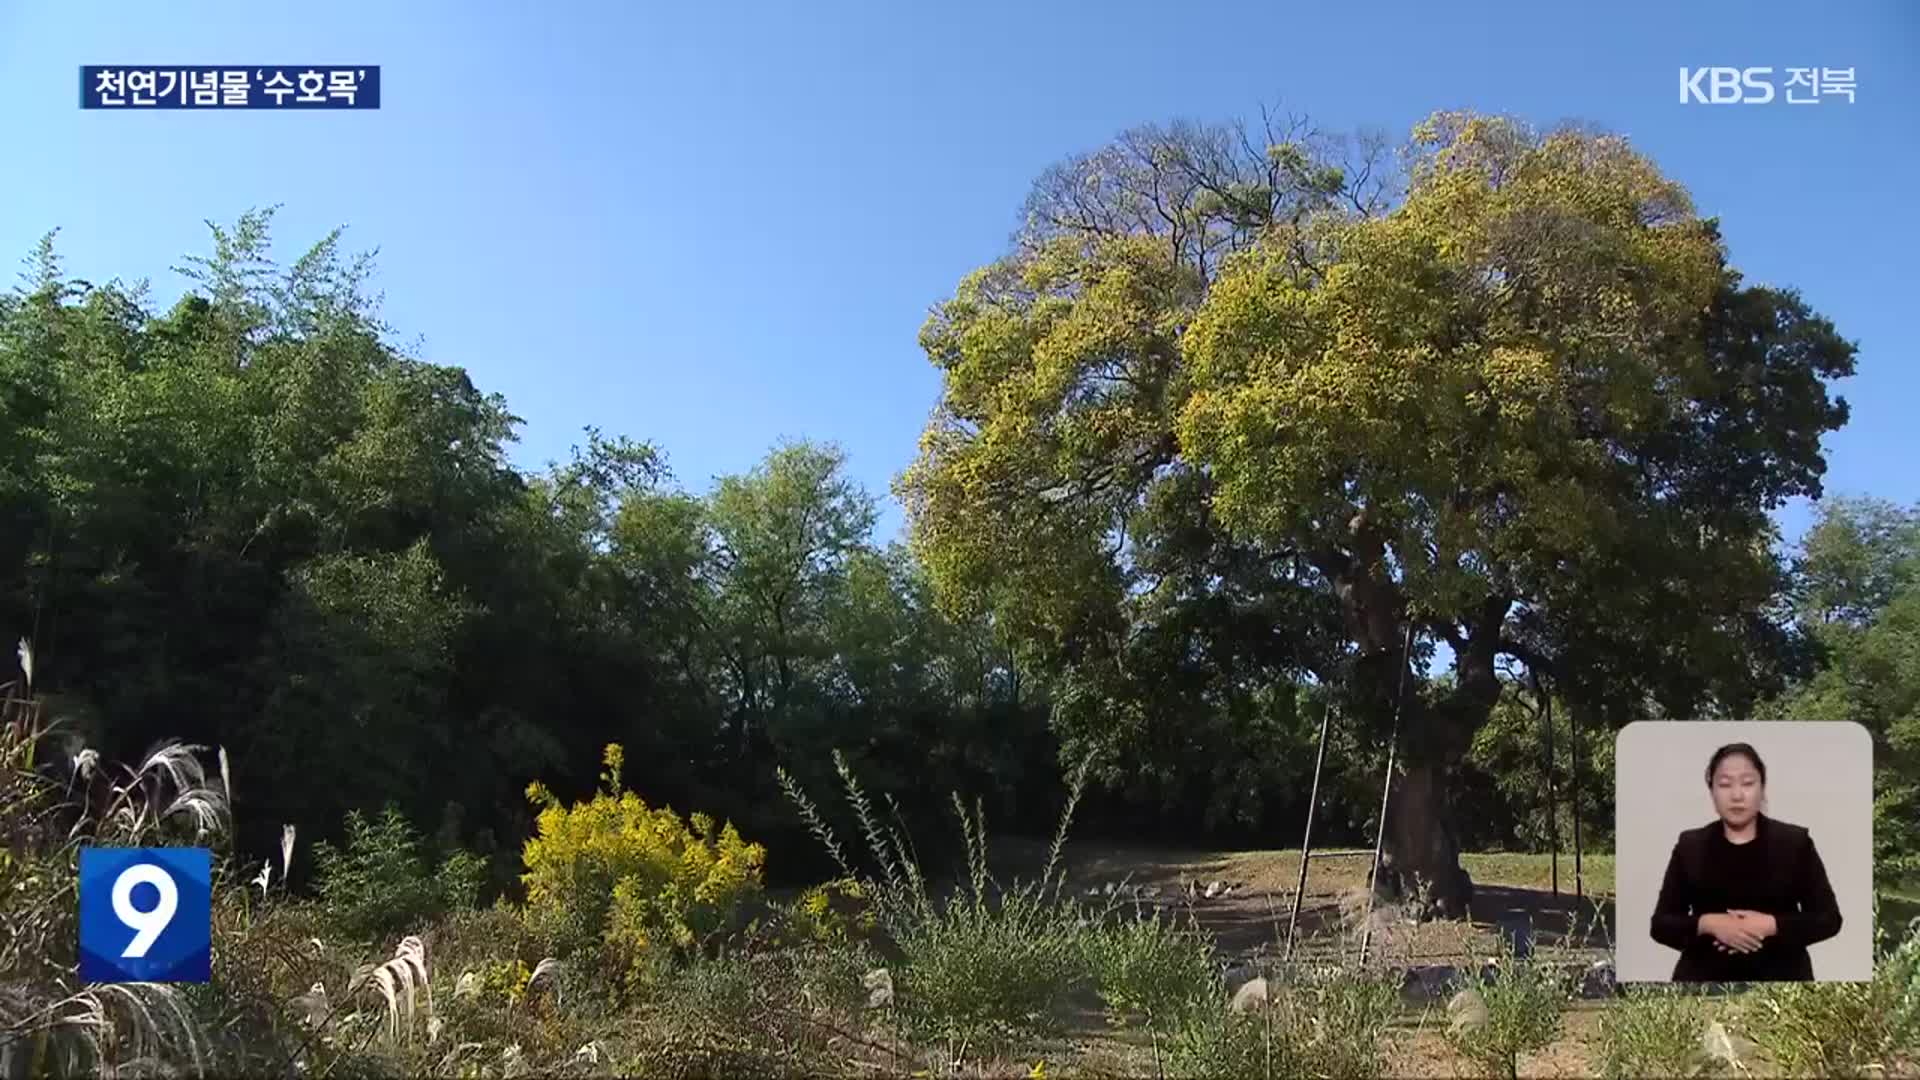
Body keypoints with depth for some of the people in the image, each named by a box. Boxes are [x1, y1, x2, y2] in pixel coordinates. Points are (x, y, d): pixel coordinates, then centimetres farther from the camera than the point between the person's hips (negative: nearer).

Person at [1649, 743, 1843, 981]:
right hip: (1706, 978, 1)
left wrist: (1771, 925, -15)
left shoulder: (1794, 843, 4)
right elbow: (1661, 924, 3)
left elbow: (1828, 918, 1)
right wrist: (1708, 924, -16)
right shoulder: (1690, 847, 5)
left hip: (1778, 978, 0)